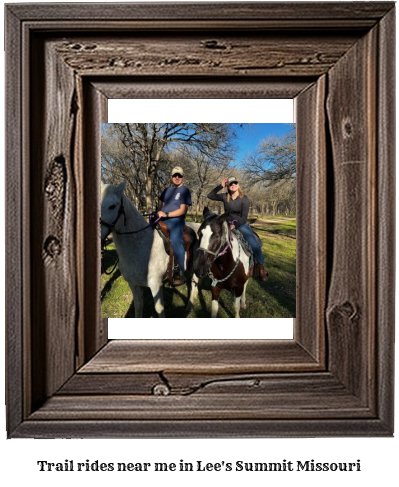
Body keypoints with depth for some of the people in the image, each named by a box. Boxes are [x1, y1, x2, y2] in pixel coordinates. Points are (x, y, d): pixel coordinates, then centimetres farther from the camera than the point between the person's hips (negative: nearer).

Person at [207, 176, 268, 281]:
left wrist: (235, 225, -28)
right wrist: (220, 186, -6)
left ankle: (261, 266, -6)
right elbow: (210, 196, 1)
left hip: (241, 225, -3)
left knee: (254, 244, -22)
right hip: (227, 225, 3)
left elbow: (244, 217, -11)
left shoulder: (245, 199, -7)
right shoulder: (225, 197, 2)